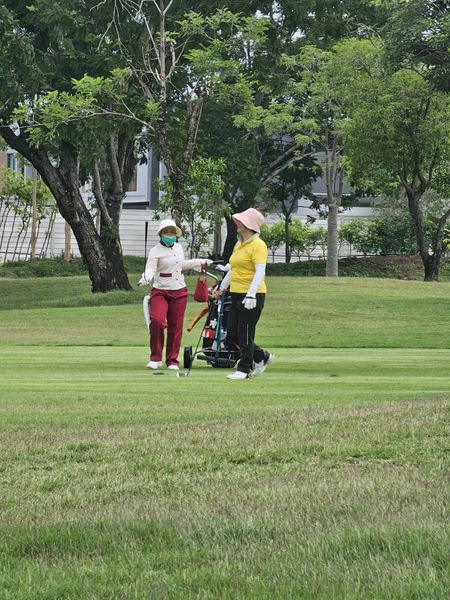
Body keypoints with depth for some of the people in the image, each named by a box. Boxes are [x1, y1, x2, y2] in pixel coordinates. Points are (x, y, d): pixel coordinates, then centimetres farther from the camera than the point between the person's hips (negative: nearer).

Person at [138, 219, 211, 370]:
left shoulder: (178, 247, 12)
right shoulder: (155, 251, -8)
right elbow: (150, 269, -20)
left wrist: (201, 262, 34)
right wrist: (146, 278, -42)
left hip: (179, 292, 6)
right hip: (160, 292, -5)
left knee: (175, 327, 6)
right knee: (157, 320, -25)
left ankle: (172, 360, 18)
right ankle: (156, 358, -11)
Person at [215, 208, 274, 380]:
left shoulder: (258, 245, -11)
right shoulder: (239, 244, 15)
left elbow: (260, 271, -20)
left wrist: (251, 294, -29)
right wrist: (222, 287, 33)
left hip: (252, 296, -9)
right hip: (236, 294, 9)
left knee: (245, 334, -3)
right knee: (231, 336, 7)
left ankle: (244, 369, 8)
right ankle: (261, 357, 22)